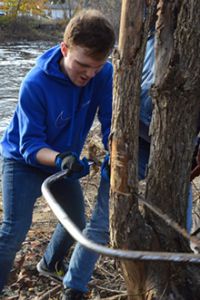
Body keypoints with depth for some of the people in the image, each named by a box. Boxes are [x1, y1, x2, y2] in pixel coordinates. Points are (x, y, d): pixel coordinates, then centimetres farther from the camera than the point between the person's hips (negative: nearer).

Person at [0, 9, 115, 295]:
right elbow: (30, 145, -29)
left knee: (77, 222, 19)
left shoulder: (104, 74, -22)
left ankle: (51, 265, 48)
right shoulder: (35, 84, -32)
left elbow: (110, 123, -19)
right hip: (24, 161, -5)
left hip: (66, 160, 5)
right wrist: (59, 159, -48)